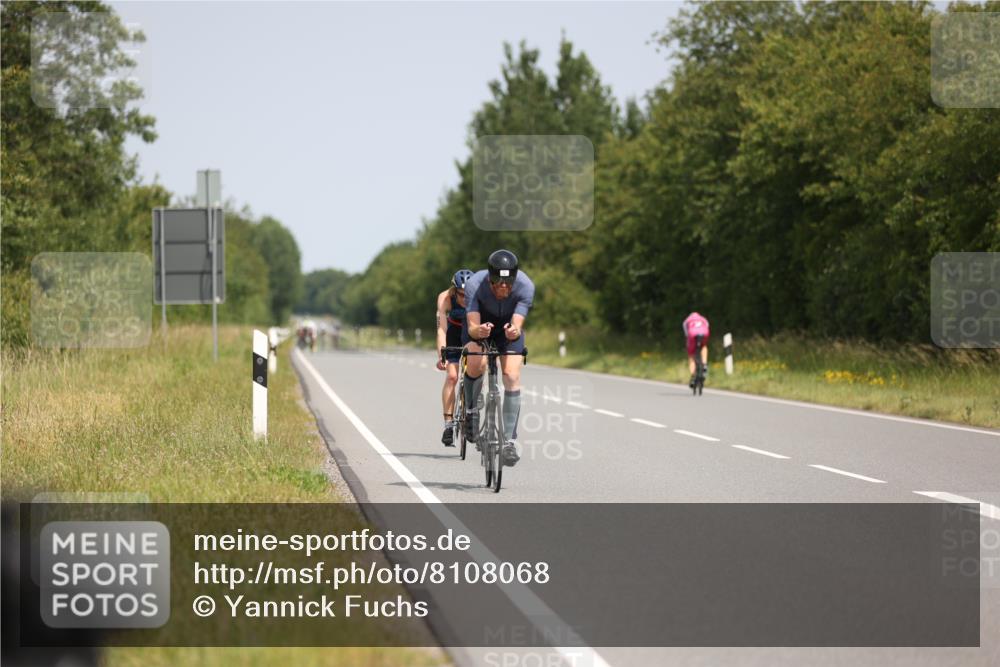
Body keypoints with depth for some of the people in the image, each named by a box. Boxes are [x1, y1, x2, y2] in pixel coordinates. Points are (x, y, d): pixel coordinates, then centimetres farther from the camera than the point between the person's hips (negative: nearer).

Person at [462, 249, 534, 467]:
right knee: (476, 363, -30)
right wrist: (478, 331, -63)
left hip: (508, 327, 1)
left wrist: (514, 331, -62)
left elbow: (517, 325, -39)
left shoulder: (525, 286, -33)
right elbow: (472, 327, -40)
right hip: (480, 324, -1)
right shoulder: (474, 285, -35)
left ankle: (510, 439, -13)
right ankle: (471, 410, -3)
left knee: (512, 375, -18)